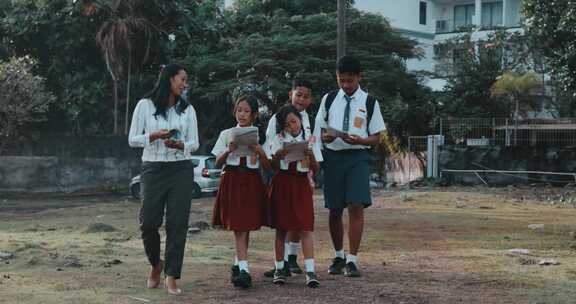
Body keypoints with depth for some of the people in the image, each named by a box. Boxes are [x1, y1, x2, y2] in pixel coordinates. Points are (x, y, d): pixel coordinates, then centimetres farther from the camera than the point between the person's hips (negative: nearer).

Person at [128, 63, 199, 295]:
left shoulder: (187, 109, 9)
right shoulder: (145, 105, 2)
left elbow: (194, 143, 8)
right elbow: (132, 139, 0)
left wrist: (180, 145, -13)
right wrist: (155, 135, -16)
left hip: (181, 170, 2)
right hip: (153, 169, -2)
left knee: (177, 223, -5)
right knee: (148, 222, -3)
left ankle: (171, 277, 0)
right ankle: (155, 264, 25)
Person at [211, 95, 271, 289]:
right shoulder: (226, 135, 7)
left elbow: (267, 167, 4)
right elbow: (218, 163, 5)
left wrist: (260, 152, -14)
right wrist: (229, 151, -13)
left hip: (252, 182, 1)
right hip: (232, 180, -1)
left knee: (246, 225, 5)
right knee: (238, 226, -8)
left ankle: (239, 264, 20)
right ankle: (243, 269, -15)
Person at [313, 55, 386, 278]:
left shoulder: (369, 102, 3)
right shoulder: (329, 99, 9)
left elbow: (376, 137, 4)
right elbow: (320, 129, 12)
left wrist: (360, 140, -17)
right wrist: (325, 137, -11)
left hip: (358, 157, -2)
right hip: (332, 156, 2)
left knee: (356, 206, -13)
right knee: (335, 209, 8)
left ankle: (352, 259, -8)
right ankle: (338, 256, 24)